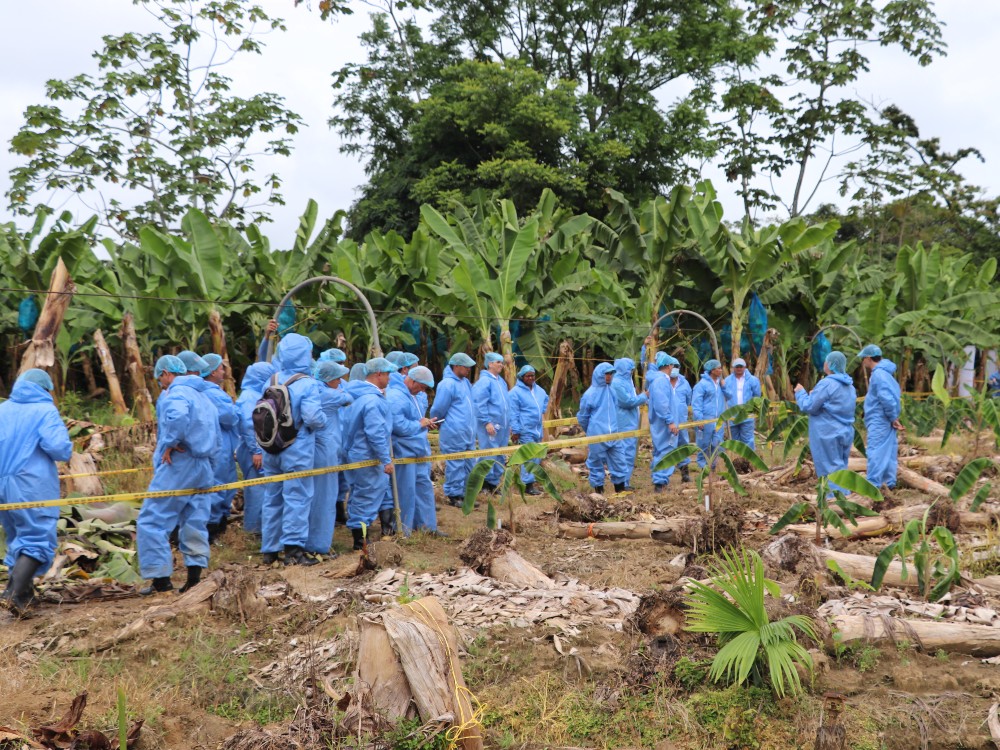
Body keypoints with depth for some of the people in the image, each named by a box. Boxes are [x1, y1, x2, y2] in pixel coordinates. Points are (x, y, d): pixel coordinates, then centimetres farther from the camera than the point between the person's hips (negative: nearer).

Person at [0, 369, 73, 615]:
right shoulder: (45, 410, -5)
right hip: (33, 486, -6)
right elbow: (60, 449, -16)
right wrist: (65, 447, 6)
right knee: (38, 540, -5)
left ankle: (23, 593, 21)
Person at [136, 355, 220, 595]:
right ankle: (195, 577, 8)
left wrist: (170, 444, -21)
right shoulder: (203, 397, 19)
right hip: (203, 469, 9)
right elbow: (216, 438, 22)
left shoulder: (175, 394, -9)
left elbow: (178, 416, -33)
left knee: (151, 522, -1)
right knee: (195, 524, 9)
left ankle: (161, 579, -2)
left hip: (177, 467, -9)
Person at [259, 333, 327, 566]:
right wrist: (324, 421, -2)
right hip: (297, 450, -6)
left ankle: (269, 550, 22)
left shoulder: (272, 380, 4)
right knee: (297, 498, 0)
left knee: (272, 498, 14)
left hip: (271, 449, 6)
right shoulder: (308, 384, -15)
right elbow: (314, 418, -22)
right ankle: (293, 548, -3)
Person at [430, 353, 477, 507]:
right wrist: (436, 423, 9)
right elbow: (438, 410, -8)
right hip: (454, 434, -9)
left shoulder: (465, 382, 14)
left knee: (469, 465, 12)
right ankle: (454, 495, 8)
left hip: (468, 434, 9)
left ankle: (465, 493, 20)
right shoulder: (447, 384, -15)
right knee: (455, 465, -1)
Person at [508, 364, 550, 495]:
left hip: (538, 429, 8)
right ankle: (528, 484, -6)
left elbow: (546, 399, 33)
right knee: (529, 457, -10)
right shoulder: (515, 392, -13)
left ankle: (527, 478, 23)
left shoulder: (538, 389, 10)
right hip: (525, 430, -8)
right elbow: (513, 414, -14)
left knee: (538, 457, 12)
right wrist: (515, 431, -16)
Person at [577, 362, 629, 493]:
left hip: (614, 435, 4)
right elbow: (582, 417, 4)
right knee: (597, 464, 6)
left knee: (619, 462, 5)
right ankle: (598, 490, 18)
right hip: (597, 437, -4)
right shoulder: (590, 394, -7)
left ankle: (620, 490, 16)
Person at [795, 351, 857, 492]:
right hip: (845, 433, 8)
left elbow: (808, 406, -16)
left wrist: (800, 392, 1)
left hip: (828, 434, -8)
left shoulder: (826, 384, -18)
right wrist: (816, 395, 22)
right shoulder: (849, 385, 10)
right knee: (840, 466, 15)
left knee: (830, 469, -3)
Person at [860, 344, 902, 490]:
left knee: (875, 452, -9)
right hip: (884, 421, 10)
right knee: (888, 452, 11)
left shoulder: (878, 375, -17)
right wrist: (893, 418, 13)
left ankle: (873, 485, -10)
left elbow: (887, 399, -25)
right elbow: (890, 397, 18)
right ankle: (889, 482, 16)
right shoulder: (884, 373, 14)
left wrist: (893, 418, -15)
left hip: (879, 421, -10)